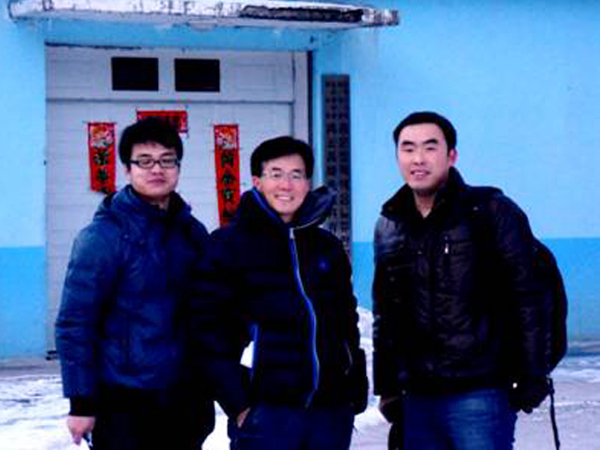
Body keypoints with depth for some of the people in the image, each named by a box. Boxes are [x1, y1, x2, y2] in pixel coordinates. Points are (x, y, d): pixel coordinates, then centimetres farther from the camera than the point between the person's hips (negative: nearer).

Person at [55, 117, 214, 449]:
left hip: (185, 399, 6)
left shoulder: (193, 232, 8)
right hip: (124, 405, -6)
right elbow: (74, 324, -10)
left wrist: (206, 393, 15)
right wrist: (81, 403, -12)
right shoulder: (104, 235, -10)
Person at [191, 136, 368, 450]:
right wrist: (236, 403, -12)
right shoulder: (229, 244, 0)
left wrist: (357, 389, 12)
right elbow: (210, 327, -6)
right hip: (265, 412, -5)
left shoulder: (328, 248, 15)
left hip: (331, 411, 5)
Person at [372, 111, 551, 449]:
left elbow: (527, 298, -6)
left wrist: (532, 380, -10)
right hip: (417, 397, 6)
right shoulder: (390, 227, 12)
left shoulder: (493, 214, -4)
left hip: (480, 394, -5)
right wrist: (387, 387, 16)